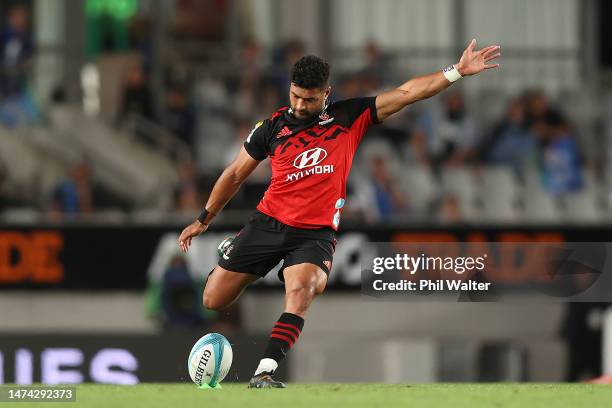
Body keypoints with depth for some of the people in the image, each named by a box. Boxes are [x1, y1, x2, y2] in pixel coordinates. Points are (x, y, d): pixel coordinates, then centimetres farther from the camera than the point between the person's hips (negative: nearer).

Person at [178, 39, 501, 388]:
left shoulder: (350, 117, 2)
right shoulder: (273, 127, 4)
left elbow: (406, 93, -1)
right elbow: (236, 174, 15)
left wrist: (456, 72, -9)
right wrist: (204, 220, 20)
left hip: (316, 232, -2)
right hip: (268, 224, 2)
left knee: (301, 289, -32)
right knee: (213, 300, 1)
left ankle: (264, 373, -35)